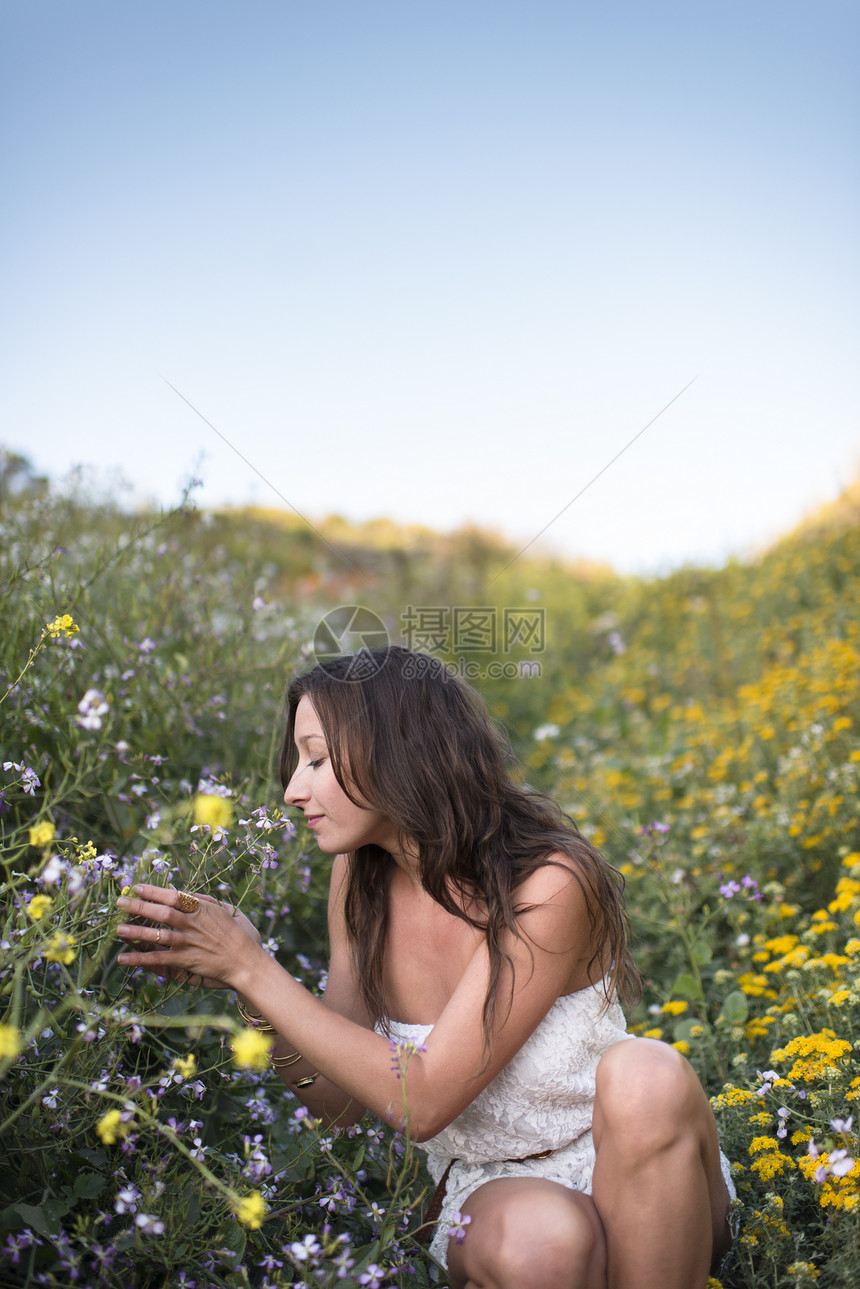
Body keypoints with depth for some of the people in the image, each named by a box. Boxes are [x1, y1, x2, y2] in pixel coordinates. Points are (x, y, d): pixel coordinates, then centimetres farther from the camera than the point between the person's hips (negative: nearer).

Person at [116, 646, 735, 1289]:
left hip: (619, 1171, -1)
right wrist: (241, 980, -19)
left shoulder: (550, 885, -25)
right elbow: (341, 1102, -4)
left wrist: (254, 969, -27)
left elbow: (424, 1101, -26)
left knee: (648, 1072, -34)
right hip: (489, 1192, 2)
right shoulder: (360, 877, -7)